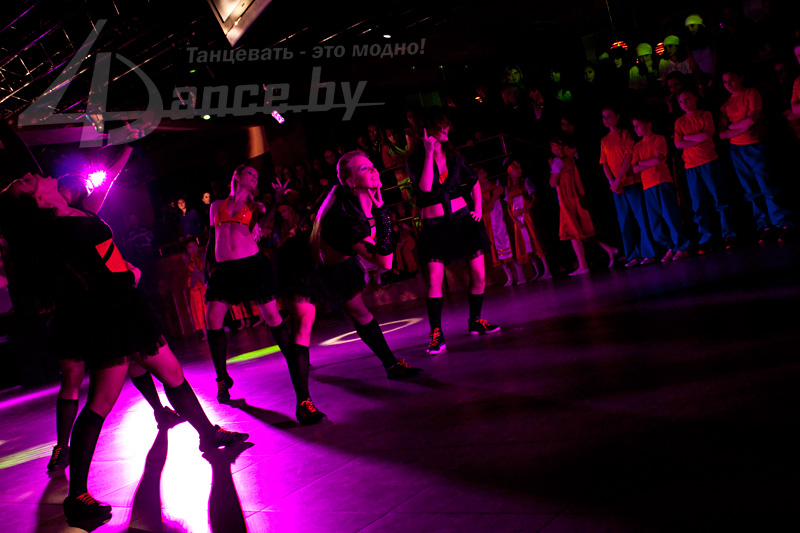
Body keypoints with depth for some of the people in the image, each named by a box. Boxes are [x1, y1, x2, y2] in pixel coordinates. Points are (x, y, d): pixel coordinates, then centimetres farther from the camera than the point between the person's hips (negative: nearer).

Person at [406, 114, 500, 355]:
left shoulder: (454, 157, 6)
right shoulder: (416, 161, -5)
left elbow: (474, 181, 22)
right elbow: (425, 187, -22)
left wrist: (478, 207, 10)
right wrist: (429, 153, -21)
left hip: (463, 219, 4)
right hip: (434, 225, -3)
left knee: (479, 274, 1)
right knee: (434, 280, -13)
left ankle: (475, 321, 22)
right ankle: (436, 334, -4)